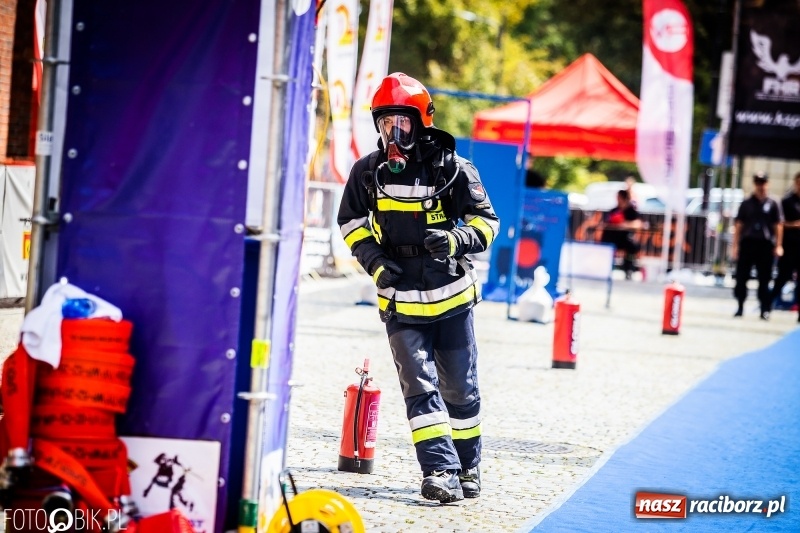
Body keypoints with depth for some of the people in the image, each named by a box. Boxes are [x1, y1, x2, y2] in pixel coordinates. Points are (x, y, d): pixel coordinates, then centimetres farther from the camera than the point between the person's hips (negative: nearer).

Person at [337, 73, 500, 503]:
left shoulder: (452, 169, -8)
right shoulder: (368, 173, -2)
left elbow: (486, 221, -2)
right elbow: (351, 223, 11)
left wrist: (456, 239, -22)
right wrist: (375, 262, -6)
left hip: (452, 297, 0)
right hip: (401, 302, 1)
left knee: (460, 388, 10)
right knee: (420, 387, -10)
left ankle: (467, 466, 26)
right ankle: (441, 472, -10)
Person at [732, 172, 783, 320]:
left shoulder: (772, 204, 7)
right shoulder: (746, 204, 8)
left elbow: (778, 226, 6)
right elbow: (739, 225, 8)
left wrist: (778, 246, -1)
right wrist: (735, 245, 1)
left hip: (765, 245, -1)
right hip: (747, 242, 1)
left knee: (764, 279, 1)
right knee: (741, 276, 1)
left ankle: (765, 309, 5)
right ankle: (740, 306, 10)